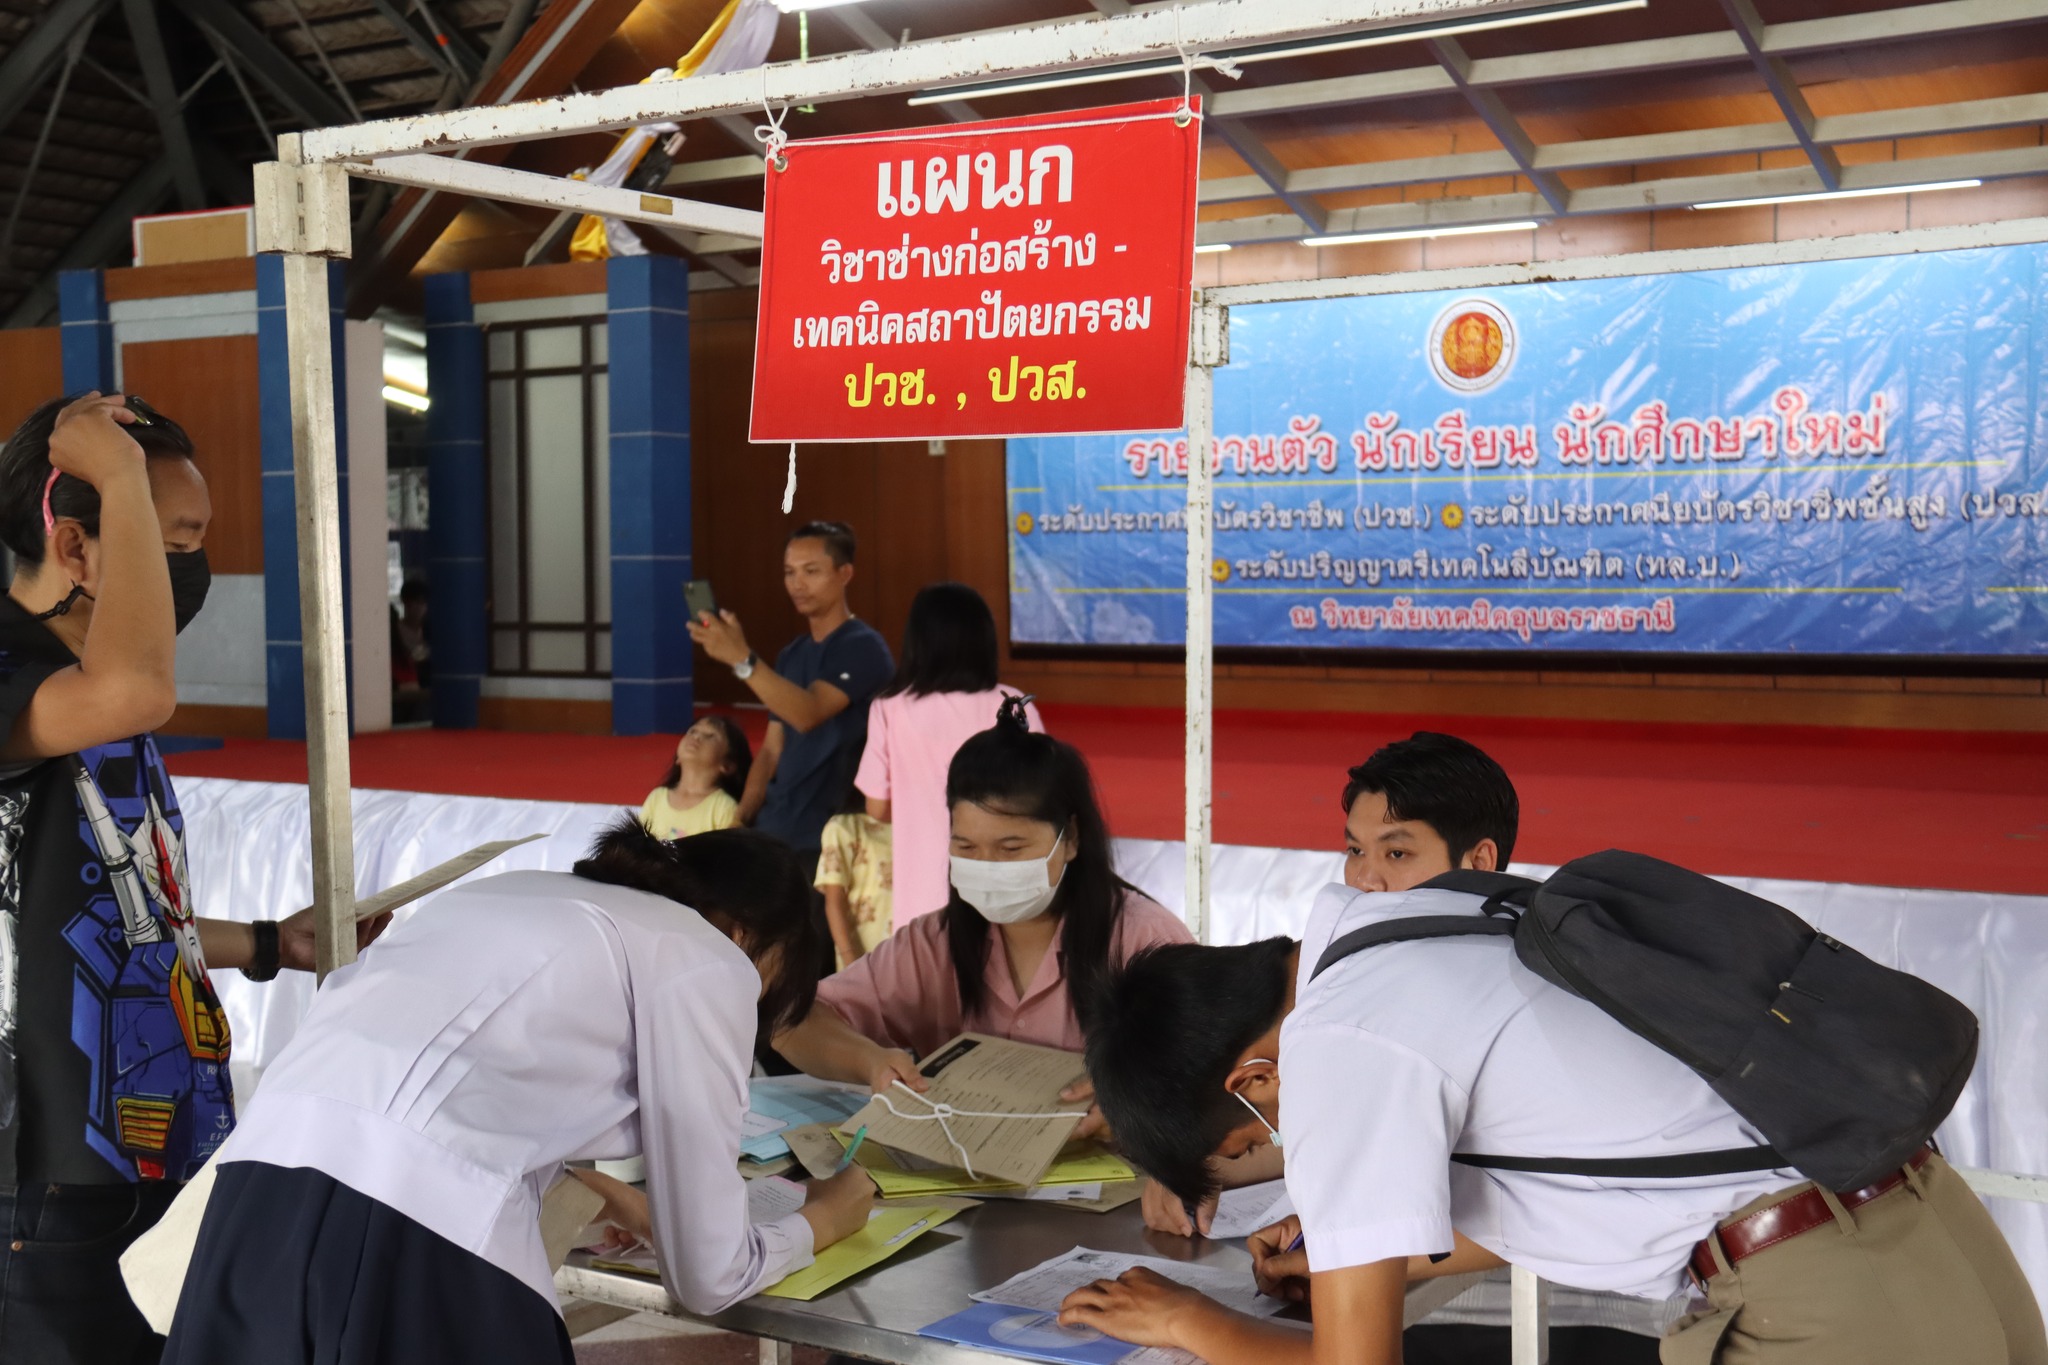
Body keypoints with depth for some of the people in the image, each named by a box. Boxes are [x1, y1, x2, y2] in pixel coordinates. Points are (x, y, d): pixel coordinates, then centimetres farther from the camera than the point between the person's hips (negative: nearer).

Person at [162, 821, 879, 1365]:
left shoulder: (513, 889, 28)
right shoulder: (708, 962, 8)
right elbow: (707, 1275, 11)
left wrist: (608, 1196, 50)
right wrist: (819, 1221, 30)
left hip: (259, 1190, 7)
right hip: (415, 1238, -7)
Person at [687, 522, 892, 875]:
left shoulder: (863, 648, -9)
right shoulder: (790, 656, 14)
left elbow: (808, 714, -24)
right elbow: (772, 750, 14)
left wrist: (742, 659, -34)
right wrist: (739, 821, 3)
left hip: (830, 838, -7)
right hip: (772, 832, 7)